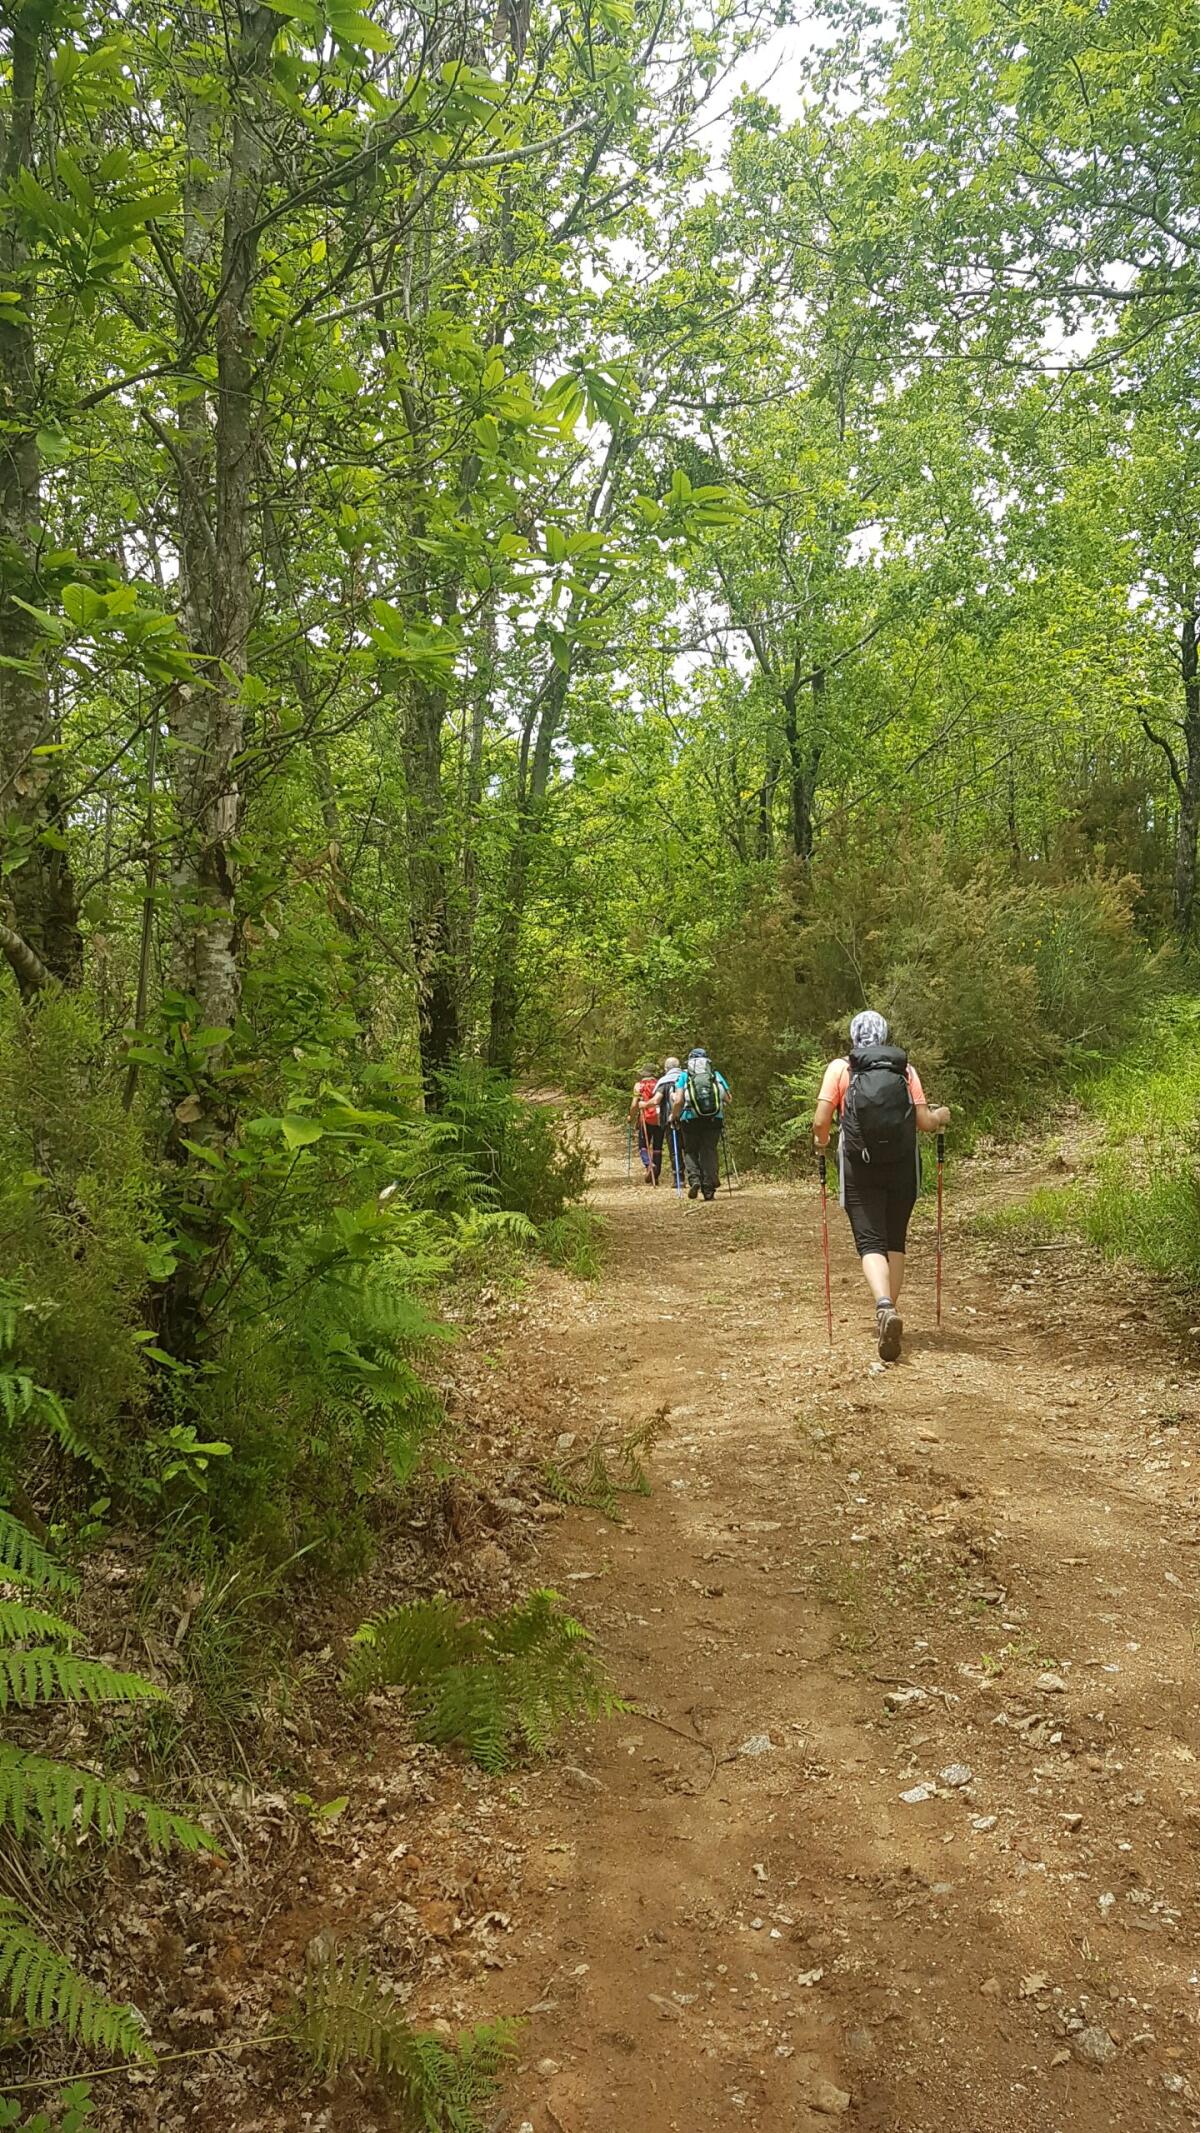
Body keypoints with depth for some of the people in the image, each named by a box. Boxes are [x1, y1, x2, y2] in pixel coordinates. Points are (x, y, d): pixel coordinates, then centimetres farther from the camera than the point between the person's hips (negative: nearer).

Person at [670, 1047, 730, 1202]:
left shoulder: (684, 1076, 4)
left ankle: (694, 1180, -9)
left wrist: (674, 1116, 10)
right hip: (714, 1119, 1)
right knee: (710, 1153, 8)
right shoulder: (716, 1075, 10)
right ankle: (709, 1191, 5)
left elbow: (678, 1101, -5)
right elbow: (727, 1098, 6)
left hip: (691, 1119, -1)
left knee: (690, 1152, 13)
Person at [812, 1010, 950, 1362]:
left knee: (870, 1241, -3)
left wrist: (822, 1141, 15)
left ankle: (884, 1306, -28)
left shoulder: (839, 1068, -2)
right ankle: (890, 1310, 22)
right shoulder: (905, 1069, 2)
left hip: (859, 1170, -2)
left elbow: (820, 1121, -8)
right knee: (895, 1241, 17)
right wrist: (942, 1115, 21)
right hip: (902, 1167, 2)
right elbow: (925, 1123, -1)